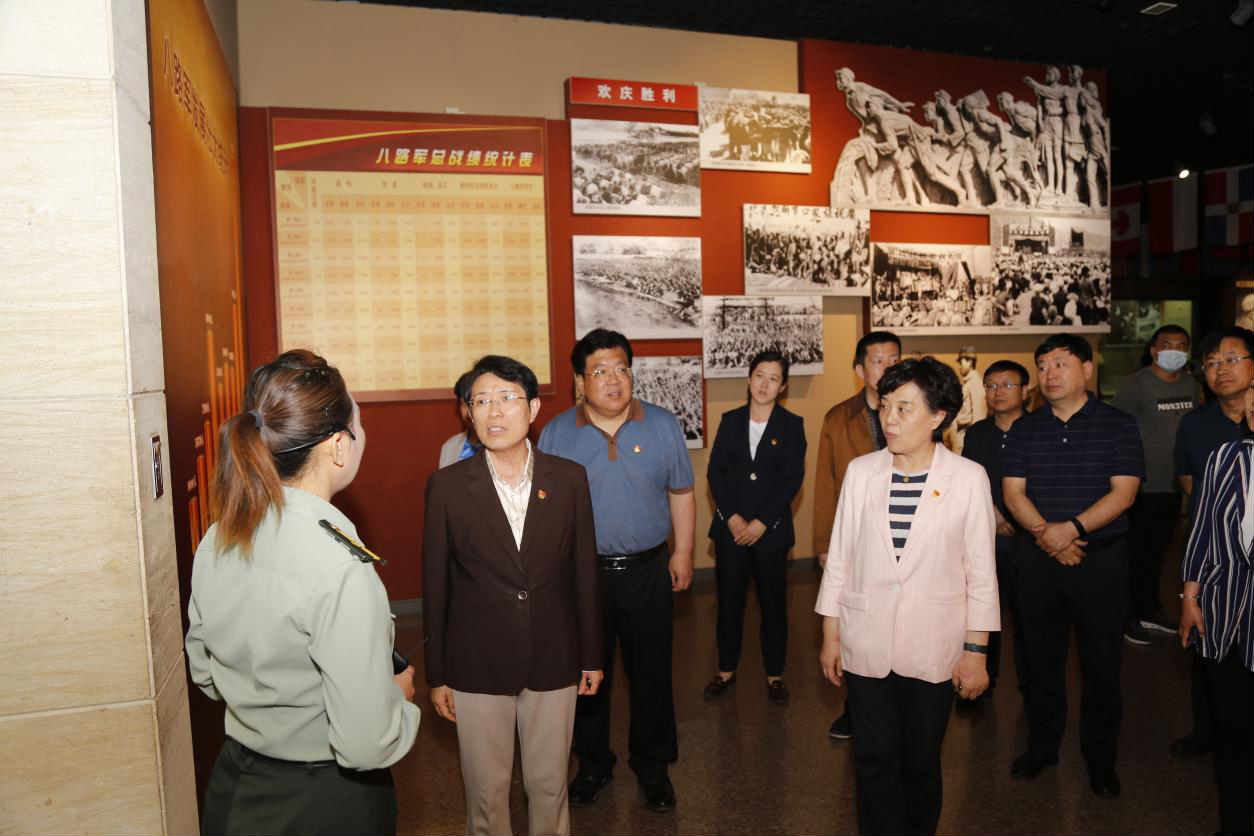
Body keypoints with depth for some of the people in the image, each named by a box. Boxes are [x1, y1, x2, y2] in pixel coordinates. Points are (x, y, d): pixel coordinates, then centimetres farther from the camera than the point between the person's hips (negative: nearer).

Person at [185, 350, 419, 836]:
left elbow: (206, 675, 8)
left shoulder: (216, 540, -6)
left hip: (234, 786, 6)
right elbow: (365, 745, -26)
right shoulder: (342, 568, -29)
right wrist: (398, 692, -8)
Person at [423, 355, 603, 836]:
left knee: (549, 785, 16)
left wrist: (591, 656, 6)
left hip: (553, 662, 1)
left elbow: (583, 571, 2)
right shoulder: (447, 486, -8)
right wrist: (436, 675, 0)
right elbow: (435, 585, -3)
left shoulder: (569, 479, -5)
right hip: (477, 667, -1)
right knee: (487, 791, 14)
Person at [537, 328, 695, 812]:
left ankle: (653, 768, 31)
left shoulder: (663, 426, -1)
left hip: (647, 572, 0)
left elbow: (681, 493, 6)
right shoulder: (556, 434, -2)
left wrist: (683, 552, 3)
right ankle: (592, 765, 34)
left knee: (651, 673, 11)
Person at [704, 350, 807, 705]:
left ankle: (774, 674, 22)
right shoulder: (730, 421, 6)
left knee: (773, 604, 7)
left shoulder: (791, 425, 0)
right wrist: (732, 518, -9)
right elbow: (715, 472, 2)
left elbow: (792, 479, -6)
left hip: (771, 529, -2)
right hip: (730, 527, 2)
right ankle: (726, 670, 25)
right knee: (728, 602, 10)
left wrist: (762, 523, -13)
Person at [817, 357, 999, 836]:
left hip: (932, 647, -1)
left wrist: (976, 651, -3)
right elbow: (839, 558, 3)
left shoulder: (968, 478, -7)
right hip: (866, 645, 1)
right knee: (875, 760, 8)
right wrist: (830, 635, 6)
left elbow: (981, 573, -3)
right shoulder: (861, 471, -2)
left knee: (922, 761, 13)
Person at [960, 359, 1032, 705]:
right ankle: (982, 682, 21)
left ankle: (1030, 683, 22)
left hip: (1024, 537, -3)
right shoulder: (976, 433, 10)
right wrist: (990, 511, -2)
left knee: (1025, 612, 4)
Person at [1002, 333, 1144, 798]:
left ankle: (1100, 759, 24)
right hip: (1039, 560, 2)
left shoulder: (1118, 425, -1)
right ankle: (1041, 747, 28)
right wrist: (1045, 534, -15)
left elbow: (1124, 492, -10)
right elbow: (1013, 491, 0)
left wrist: (1072, 527, -21)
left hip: (1102, 559, -2)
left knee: (1101, 663, 6)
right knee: (1042, 658, 12)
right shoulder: (1025, 429, 7)